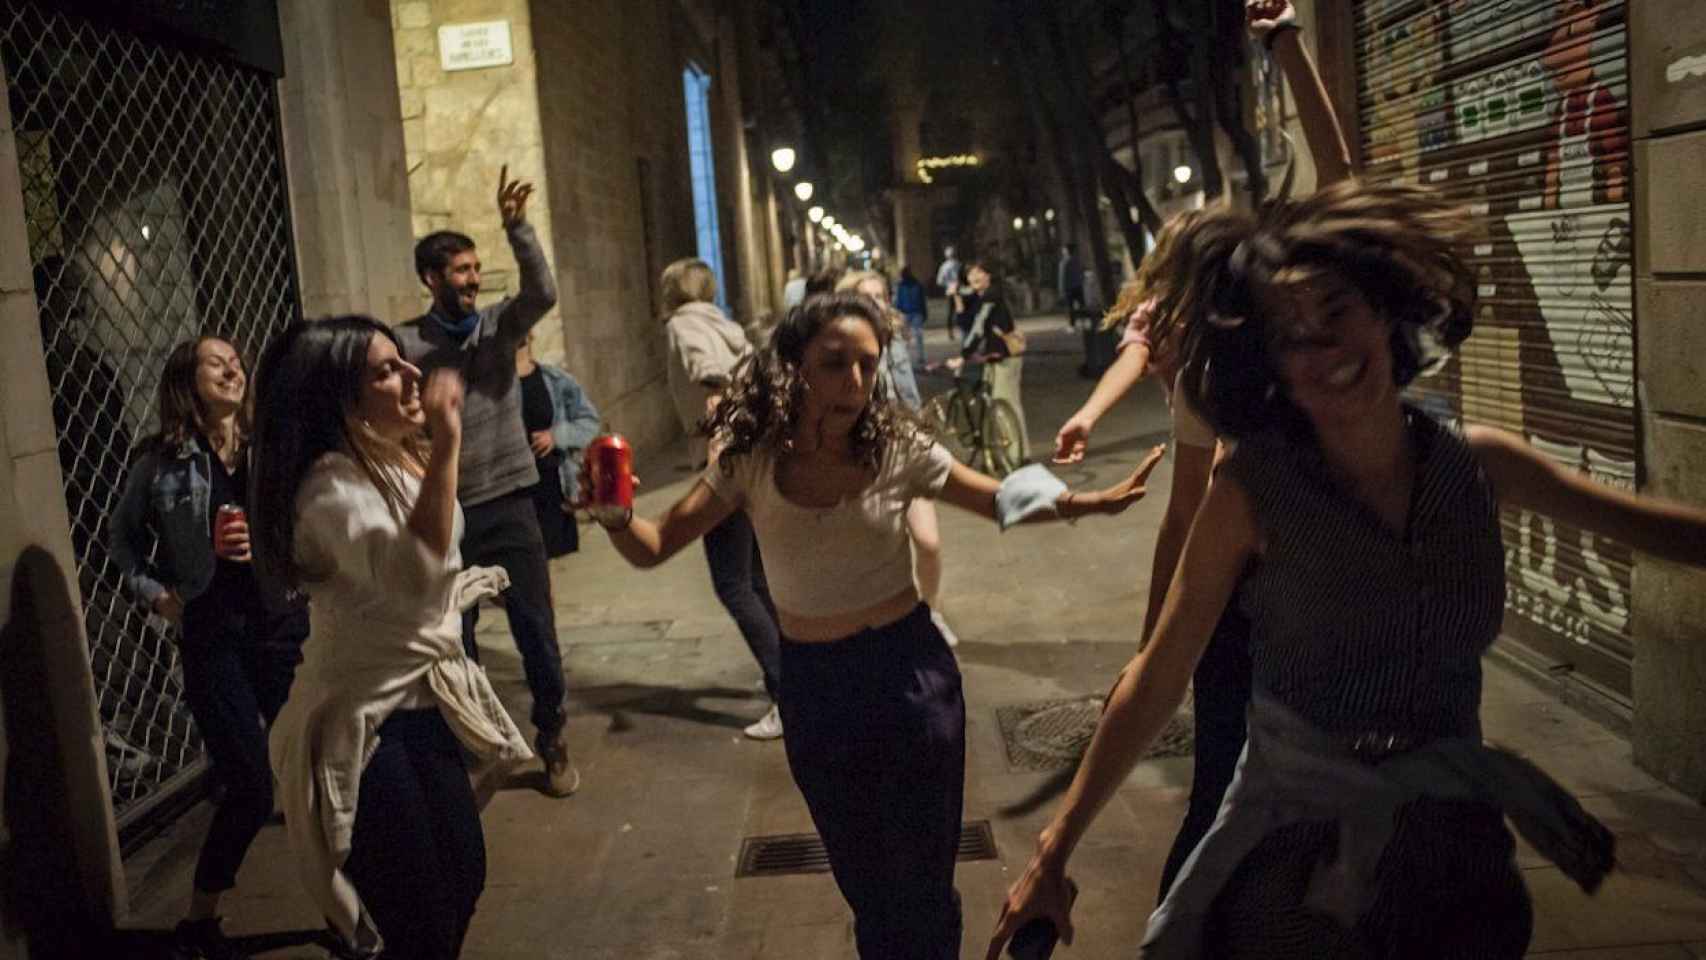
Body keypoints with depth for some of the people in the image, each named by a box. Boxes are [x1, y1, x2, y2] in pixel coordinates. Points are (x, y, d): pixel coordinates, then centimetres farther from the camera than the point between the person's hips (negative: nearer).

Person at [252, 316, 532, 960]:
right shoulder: (333, 486, -25)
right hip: (363, 725, -9)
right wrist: (447, 445, -44)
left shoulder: (401, 461, 4)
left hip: (424, 706, 9)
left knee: (463, 876, 18)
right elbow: (414, 574, -43)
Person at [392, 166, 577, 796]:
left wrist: (517, 227, -28)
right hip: (445, 513, -1)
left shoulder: (501, 323, 3)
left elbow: (543, 294, -16)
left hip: (509, 502, 1)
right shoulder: (406, 343, -2)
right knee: (454, 639, 12)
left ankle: (553, 739, 21)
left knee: (537, 631, 4)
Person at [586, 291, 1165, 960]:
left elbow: (1000, 501, 0)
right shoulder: (751, 459, -10)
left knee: (922, 880, 11)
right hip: (810, 685, 2)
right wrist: (614, 514, -28)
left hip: (909, 674, -2)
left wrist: (1088, 503, -16)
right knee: (863, 881, 20)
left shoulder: (897, 448, -13)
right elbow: (652, 548, -7)